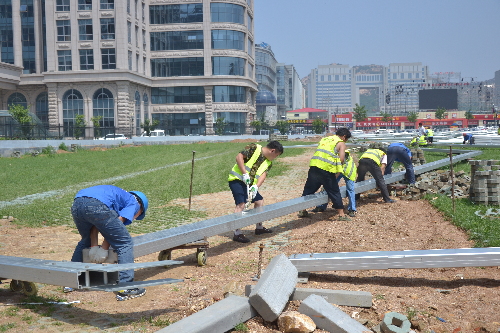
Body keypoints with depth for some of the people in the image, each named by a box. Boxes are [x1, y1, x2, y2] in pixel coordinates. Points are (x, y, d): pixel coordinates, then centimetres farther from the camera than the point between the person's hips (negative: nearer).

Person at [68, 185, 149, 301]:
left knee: (86, 241, 33)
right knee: (125, 244, 6)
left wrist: (94, 246, 20)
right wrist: (104, 248, 8)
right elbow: (117, 223, 5)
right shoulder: (134, 202, 21)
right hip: (97, 205, -8)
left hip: (76, 204, 8)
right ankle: (125, 288, 1)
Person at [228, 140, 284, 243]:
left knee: (259, 201, 15)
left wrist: (256, 186, -23)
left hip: (249, 184, 9)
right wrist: (245, 174, -26)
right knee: (241, 204, -20)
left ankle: (259, 227, 32)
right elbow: (239, 156, -19)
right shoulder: (254, 148, -12)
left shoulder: (268, 163, 10)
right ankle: (237, 234, -20)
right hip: (237, 180, -9)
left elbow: (263, 174, -5)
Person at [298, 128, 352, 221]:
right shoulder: (341, 143, 7)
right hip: (327, 169, -5)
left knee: (309, 189, 16)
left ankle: (302, 211, 26)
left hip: (314, 165, 5)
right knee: (334, 192, 5)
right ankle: (341, 215, 9)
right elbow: (341, 159, -5)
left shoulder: (325, 139, 25)